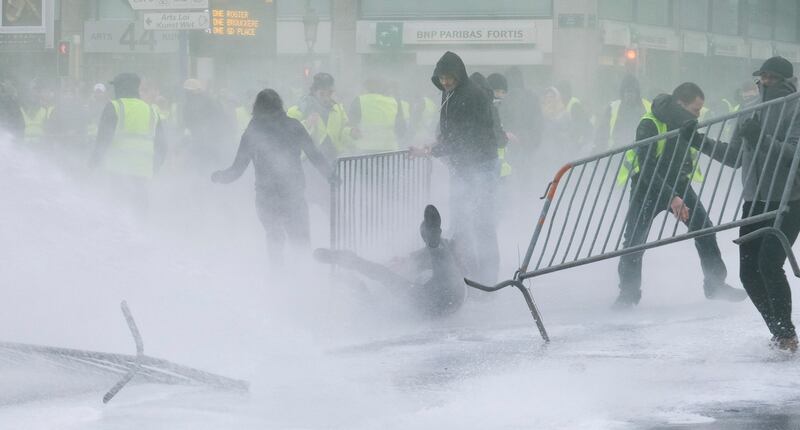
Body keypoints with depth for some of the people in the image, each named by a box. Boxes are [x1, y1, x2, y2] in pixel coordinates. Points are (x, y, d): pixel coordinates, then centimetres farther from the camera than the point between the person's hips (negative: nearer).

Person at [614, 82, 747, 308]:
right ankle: (628, 294, 6)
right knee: (634, 241, -10)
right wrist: (672, 198, -36)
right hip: (647, 187, -5)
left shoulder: (687, 124, -4)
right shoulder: (649, 125, -26)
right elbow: (647, 168, -29)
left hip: (678, 183, 5)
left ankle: (715, 286, 5)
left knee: (704, 229, -5)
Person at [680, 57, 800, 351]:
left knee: (769, 264, -20)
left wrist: (762, 139, -29)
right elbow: (735, 158, 19)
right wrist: (699, 142, 10)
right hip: (754, 202, 7)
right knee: (749, 272, 2)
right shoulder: (750, 110, 13)